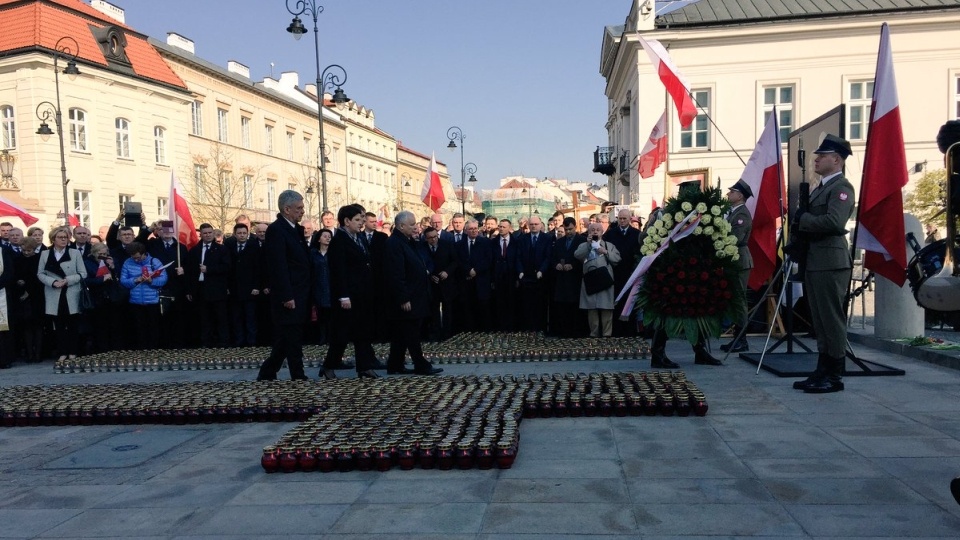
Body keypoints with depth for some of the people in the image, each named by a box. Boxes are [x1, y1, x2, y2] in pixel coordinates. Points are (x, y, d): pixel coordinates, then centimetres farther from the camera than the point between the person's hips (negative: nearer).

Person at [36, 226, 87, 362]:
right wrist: (53, 282, -13)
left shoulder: (75, 253, 4)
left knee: (73, 325, 2)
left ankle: (72, 352, 9)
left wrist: (68, 280, -14)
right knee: (59, 325, 5)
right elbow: (40, 274, 5)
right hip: (54, 296, 1)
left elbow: (83, 274, 0)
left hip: (72, 296, -1)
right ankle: (62, 353, 11)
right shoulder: (45, 254, 7)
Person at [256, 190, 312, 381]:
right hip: (289, 296, -9)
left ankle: (266, 374, 24)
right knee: (292, 339, -2)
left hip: (299, 295, 9)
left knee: (287, 339, 14)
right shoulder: (276, 229, -12)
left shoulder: (296, 229, 15)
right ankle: (298, 377, 5)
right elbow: (278, 266, -18)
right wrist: (287, 297, -20)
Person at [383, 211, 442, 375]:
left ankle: (395, 366, 19)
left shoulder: (406, 241, 15)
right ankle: (421, 366, 3)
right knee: (411, 333, -3)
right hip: (407, 299, -10)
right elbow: (396, 274, -22)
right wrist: (404, 299, -23)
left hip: (413, 297, 10)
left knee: (401, 334, 13)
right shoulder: (394, 243, -17)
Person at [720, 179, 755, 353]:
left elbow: (735, 239, -23)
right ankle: (738, 338, 17)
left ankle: (742, 341, -1)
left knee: (739, 300, -6)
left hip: (739, 262, -10)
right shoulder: (733, 212, 16)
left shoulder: (742, 214, -14)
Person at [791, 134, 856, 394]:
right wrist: (800, 221, 4)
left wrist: (801, 219, -12)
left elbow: (834, 222, -22)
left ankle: (835, 376, 4)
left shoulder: (842, 187, -9)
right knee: (820, 322, 12)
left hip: (830, 263, -9)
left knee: (832, 320, -3)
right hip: (813, 262, 9)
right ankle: (822, 372, 19)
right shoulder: (819, 188, 20)